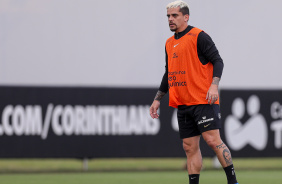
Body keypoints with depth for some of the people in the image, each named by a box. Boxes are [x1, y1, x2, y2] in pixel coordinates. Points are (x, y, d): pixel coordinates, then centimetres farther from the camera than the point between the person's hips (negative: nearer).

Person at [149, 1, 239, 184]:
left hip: (203, 100, -7)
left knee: (213, 140, -14)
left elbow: (218, 61, -9)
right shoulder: (170, 43, 17)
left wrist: (214, 85, -23)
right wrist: (157, 99, 24)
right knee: (190, 147, 4)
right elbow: (169, 74, 26)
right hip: (182, 104, 7)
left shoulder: (199, 36, -5)